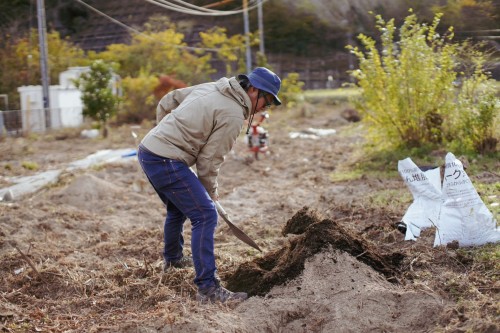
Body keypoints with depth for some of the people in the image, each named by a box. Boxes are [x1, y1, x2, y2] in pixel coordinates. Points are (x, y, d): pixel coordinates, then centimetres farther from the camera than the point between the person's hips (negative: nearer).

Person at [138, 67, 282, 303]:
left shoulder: (210, 88, 14)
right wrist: (211, 192, 5)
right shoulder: (233, 115, -13)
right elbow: (209, 159, -10)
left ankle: (173, 259, 51)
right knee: (205, 215, -11)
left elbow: (166, 102, 22)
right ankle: (208, 288, -14)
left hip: (147, 149, 10)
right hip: (166, 161, -10)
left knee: (178, 207, 30)